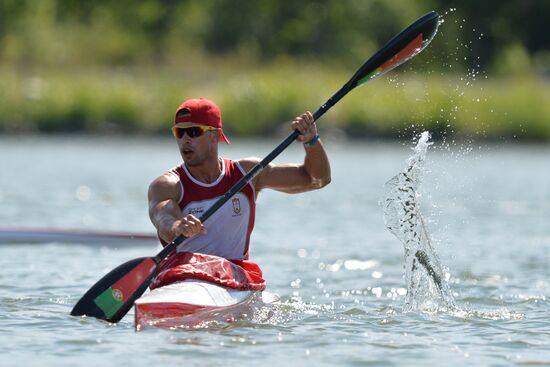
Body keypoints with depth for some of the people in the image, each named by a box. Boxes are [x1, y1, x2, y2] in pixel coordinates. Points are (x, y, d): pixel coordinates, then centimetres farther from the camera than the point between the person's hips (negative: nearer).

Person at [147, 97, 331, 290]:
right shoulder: (166, 185, 1)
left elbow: (317, 179, 12)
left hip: (236, 277, 2)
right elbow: (163, 217, -23)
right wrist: (176, 226, -48)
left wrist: (311, 141, -8)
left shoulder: (247, 172, 11)